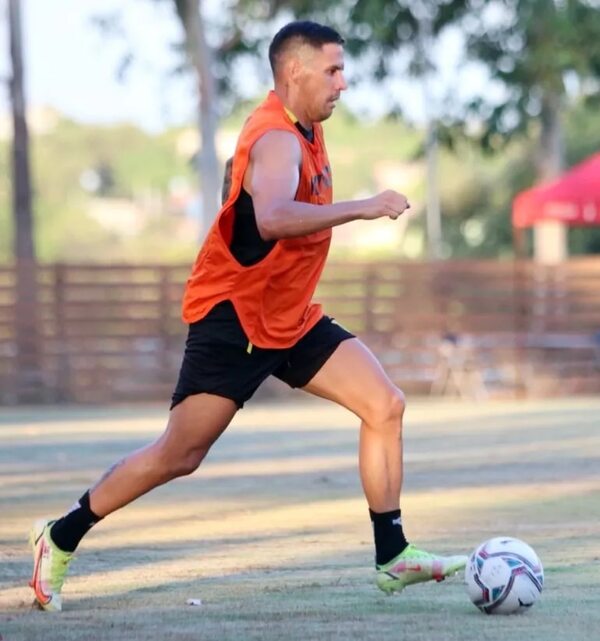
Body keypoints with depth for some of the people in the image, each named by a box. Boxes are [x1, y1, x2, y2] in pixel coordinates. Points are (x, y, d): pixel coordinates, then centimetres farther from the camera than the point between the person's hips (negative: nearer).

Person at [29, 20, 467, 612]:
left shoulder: (303, 131, 8)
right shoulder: (276, 139, -22)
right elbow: (273, 219, -43)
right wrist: (363, 208, -40)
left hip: (292, 317, 9)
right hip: (233, 319, -9)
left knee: (385, 406, -4)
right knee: (179, 456, -4)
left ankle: (392, 557, 0)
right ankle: (60, 538, 12)